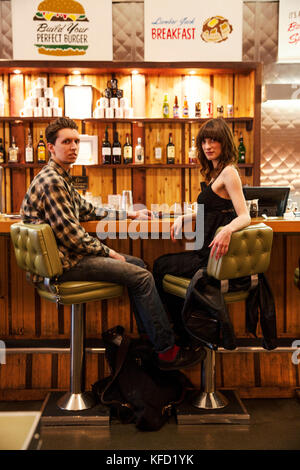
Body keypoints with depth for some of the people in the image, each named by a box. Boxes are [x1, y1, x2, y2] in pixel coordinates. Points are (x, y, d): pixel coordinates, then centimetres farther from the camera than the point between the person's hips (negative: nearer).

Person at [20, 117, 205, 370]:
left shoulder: (61, 178, 15)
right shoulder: (51, 182, -19)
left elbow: (87, 209, 25)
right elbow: (71, 234, -24)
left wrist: (130, 214, 23)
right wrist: (108, 252, -11)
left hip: (69, 253, 11)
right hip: (64, 264, -11)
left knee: (138, 264, 15)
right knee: (141, 277, -13)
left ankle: (150, 337, 21)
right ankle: (168, 351, -4)